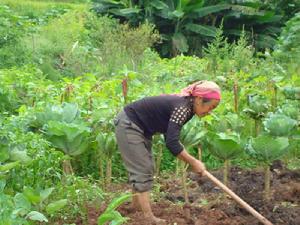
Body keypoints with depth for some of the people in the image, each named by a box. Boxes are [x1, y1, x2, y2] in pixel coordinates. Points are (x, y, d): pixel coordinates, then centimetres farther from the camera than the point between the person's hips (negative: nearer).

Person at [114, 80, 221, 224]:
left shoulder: (185, 105, 0)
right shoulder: (182, 107, -27)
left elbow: (170, 137, 12)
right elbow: (172, 143, -31)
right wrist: (193, 162, -23)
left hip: (140, 128, 10)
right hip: (128, 125, -10)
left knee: (147, 167, 17)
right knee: (142, 170, -9)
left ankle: (136, 204, 31)